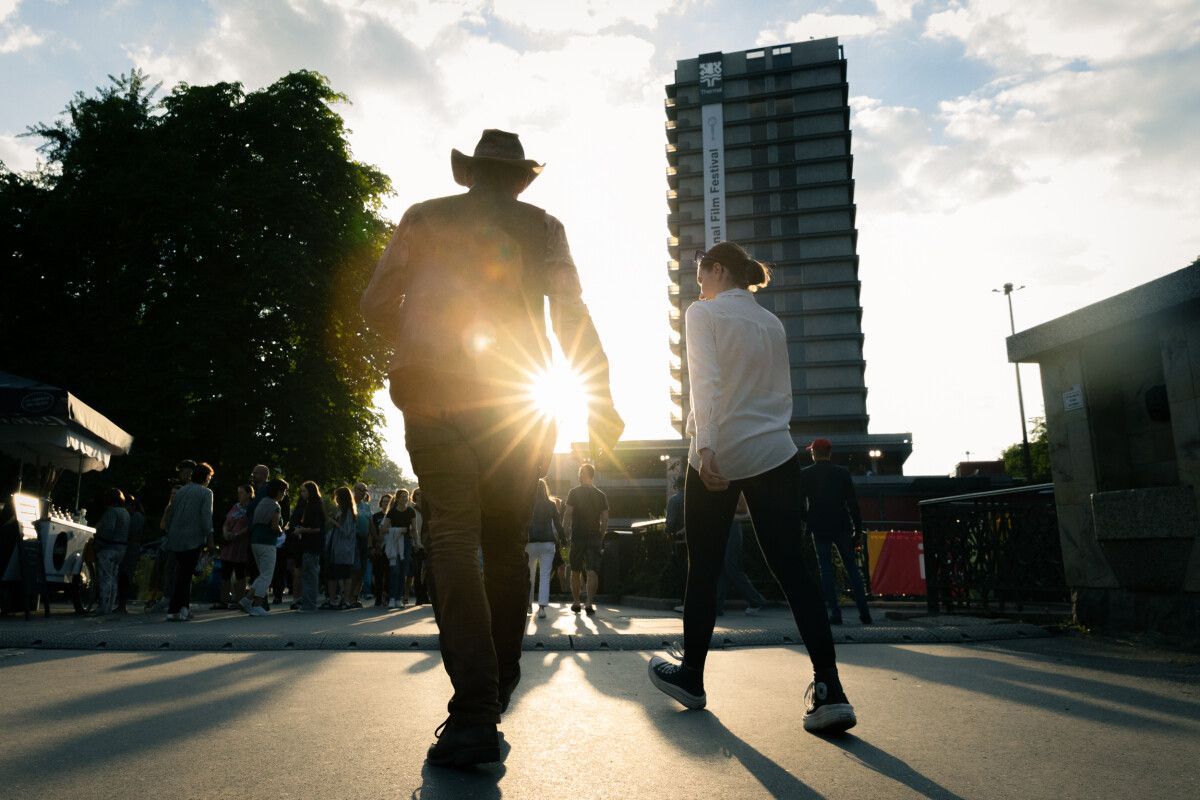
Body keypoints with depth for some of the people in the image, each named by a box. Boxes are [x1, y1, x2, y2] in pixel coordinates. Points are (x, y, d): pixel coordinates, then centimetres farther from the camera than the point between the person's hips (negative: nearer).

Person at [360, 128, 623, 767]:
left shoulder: (423, 218, 13)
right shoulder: (542, 226, 12)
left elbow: (377, 305, 8)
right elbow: (572, 316, 1)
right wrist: (600, 400, 2)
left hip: (434, 396, -1)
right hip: (517, 400, 1)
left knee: (454, 539, -4)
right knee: (506, 544, 12)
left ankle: (474, 712, -15)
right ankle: (499, 688, 22)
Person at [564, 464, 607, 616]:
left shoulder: (574, 493, -2)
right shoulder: (601, 495, 4)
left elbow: (568, 514, -7)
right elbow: (605, 519, 2)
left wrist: (567, 534, 0)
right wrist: (601, 535, 11)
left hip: (577, 536, -1)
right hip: (594, 537, 1)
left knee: (576, 571, 12)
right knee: (593, 571, -1)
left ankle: (576, 603, 19)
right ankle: (590, 604, -9)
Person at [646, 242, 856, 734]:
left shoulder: (703, 312, -1)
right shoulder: (772, 322, 16)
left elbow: (705, 381, -16)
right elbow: (783, 395, 15)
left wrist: (704, 444, -25)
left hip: (718, 455, -4)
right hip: (775, 454, 4)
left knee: (704, 570, 9)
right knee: (792, 569, 0)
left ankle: (691, 677, 24)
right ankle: (829, 691, -8)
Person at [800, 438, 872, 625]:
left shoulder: (805, 474, 0)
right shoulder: (842, 472, 3)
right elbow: (853, 503, 2)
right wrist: (858, 529, 6)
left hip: (819, 528, -1)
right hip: (841, 526, 1)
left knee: (826, 569, 2)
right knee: (851, 567, 6)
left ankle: (835, 612, -4)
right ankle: (864, 612, 3)